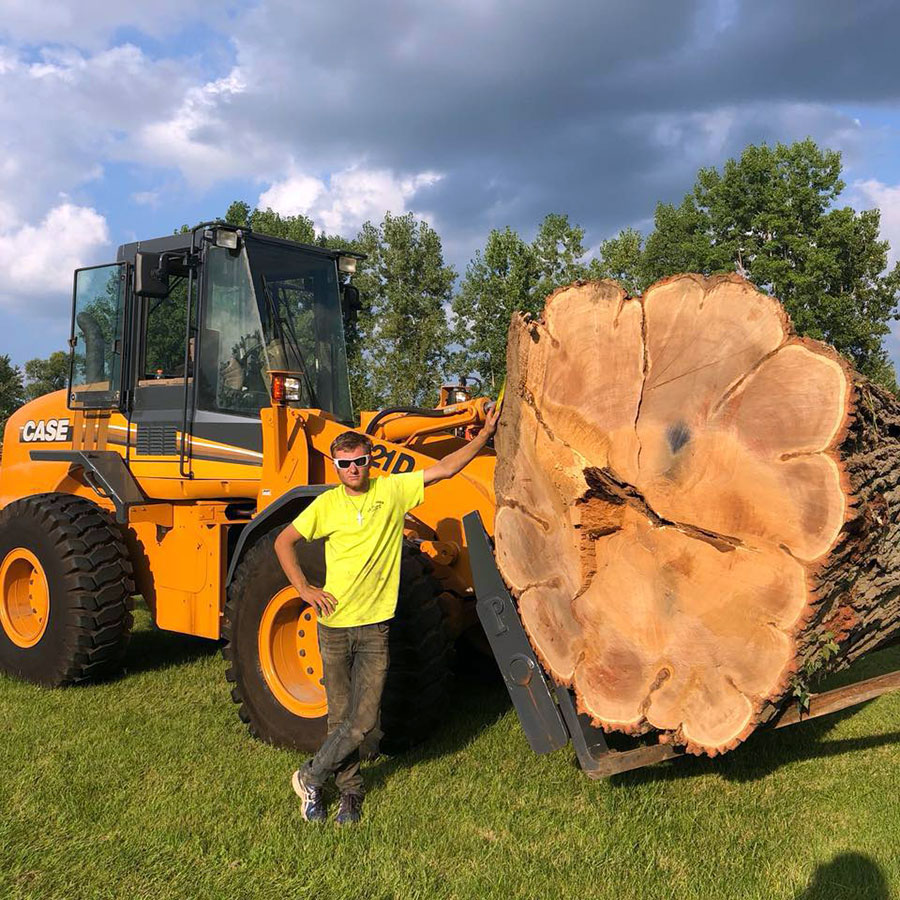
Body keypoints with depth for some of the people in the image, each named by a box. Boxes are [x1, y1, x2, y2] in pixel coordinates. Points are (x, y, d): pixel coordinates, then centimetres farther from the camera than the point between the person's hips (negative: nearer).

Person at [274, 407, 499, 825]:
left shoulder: (392, 490, 0)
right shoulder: (327, 504, -1)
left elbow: (444, 468, 0)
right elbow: (283, 542, 8)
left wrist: (484, 435, -4)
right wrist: (304, 589, 0)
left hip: (374, 626, 0)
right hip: (334, 624, 0)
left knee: (363, 719, -2)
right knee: (341, 717, 9)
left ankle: (310, 777, 18)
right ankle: (350, 791, 27)